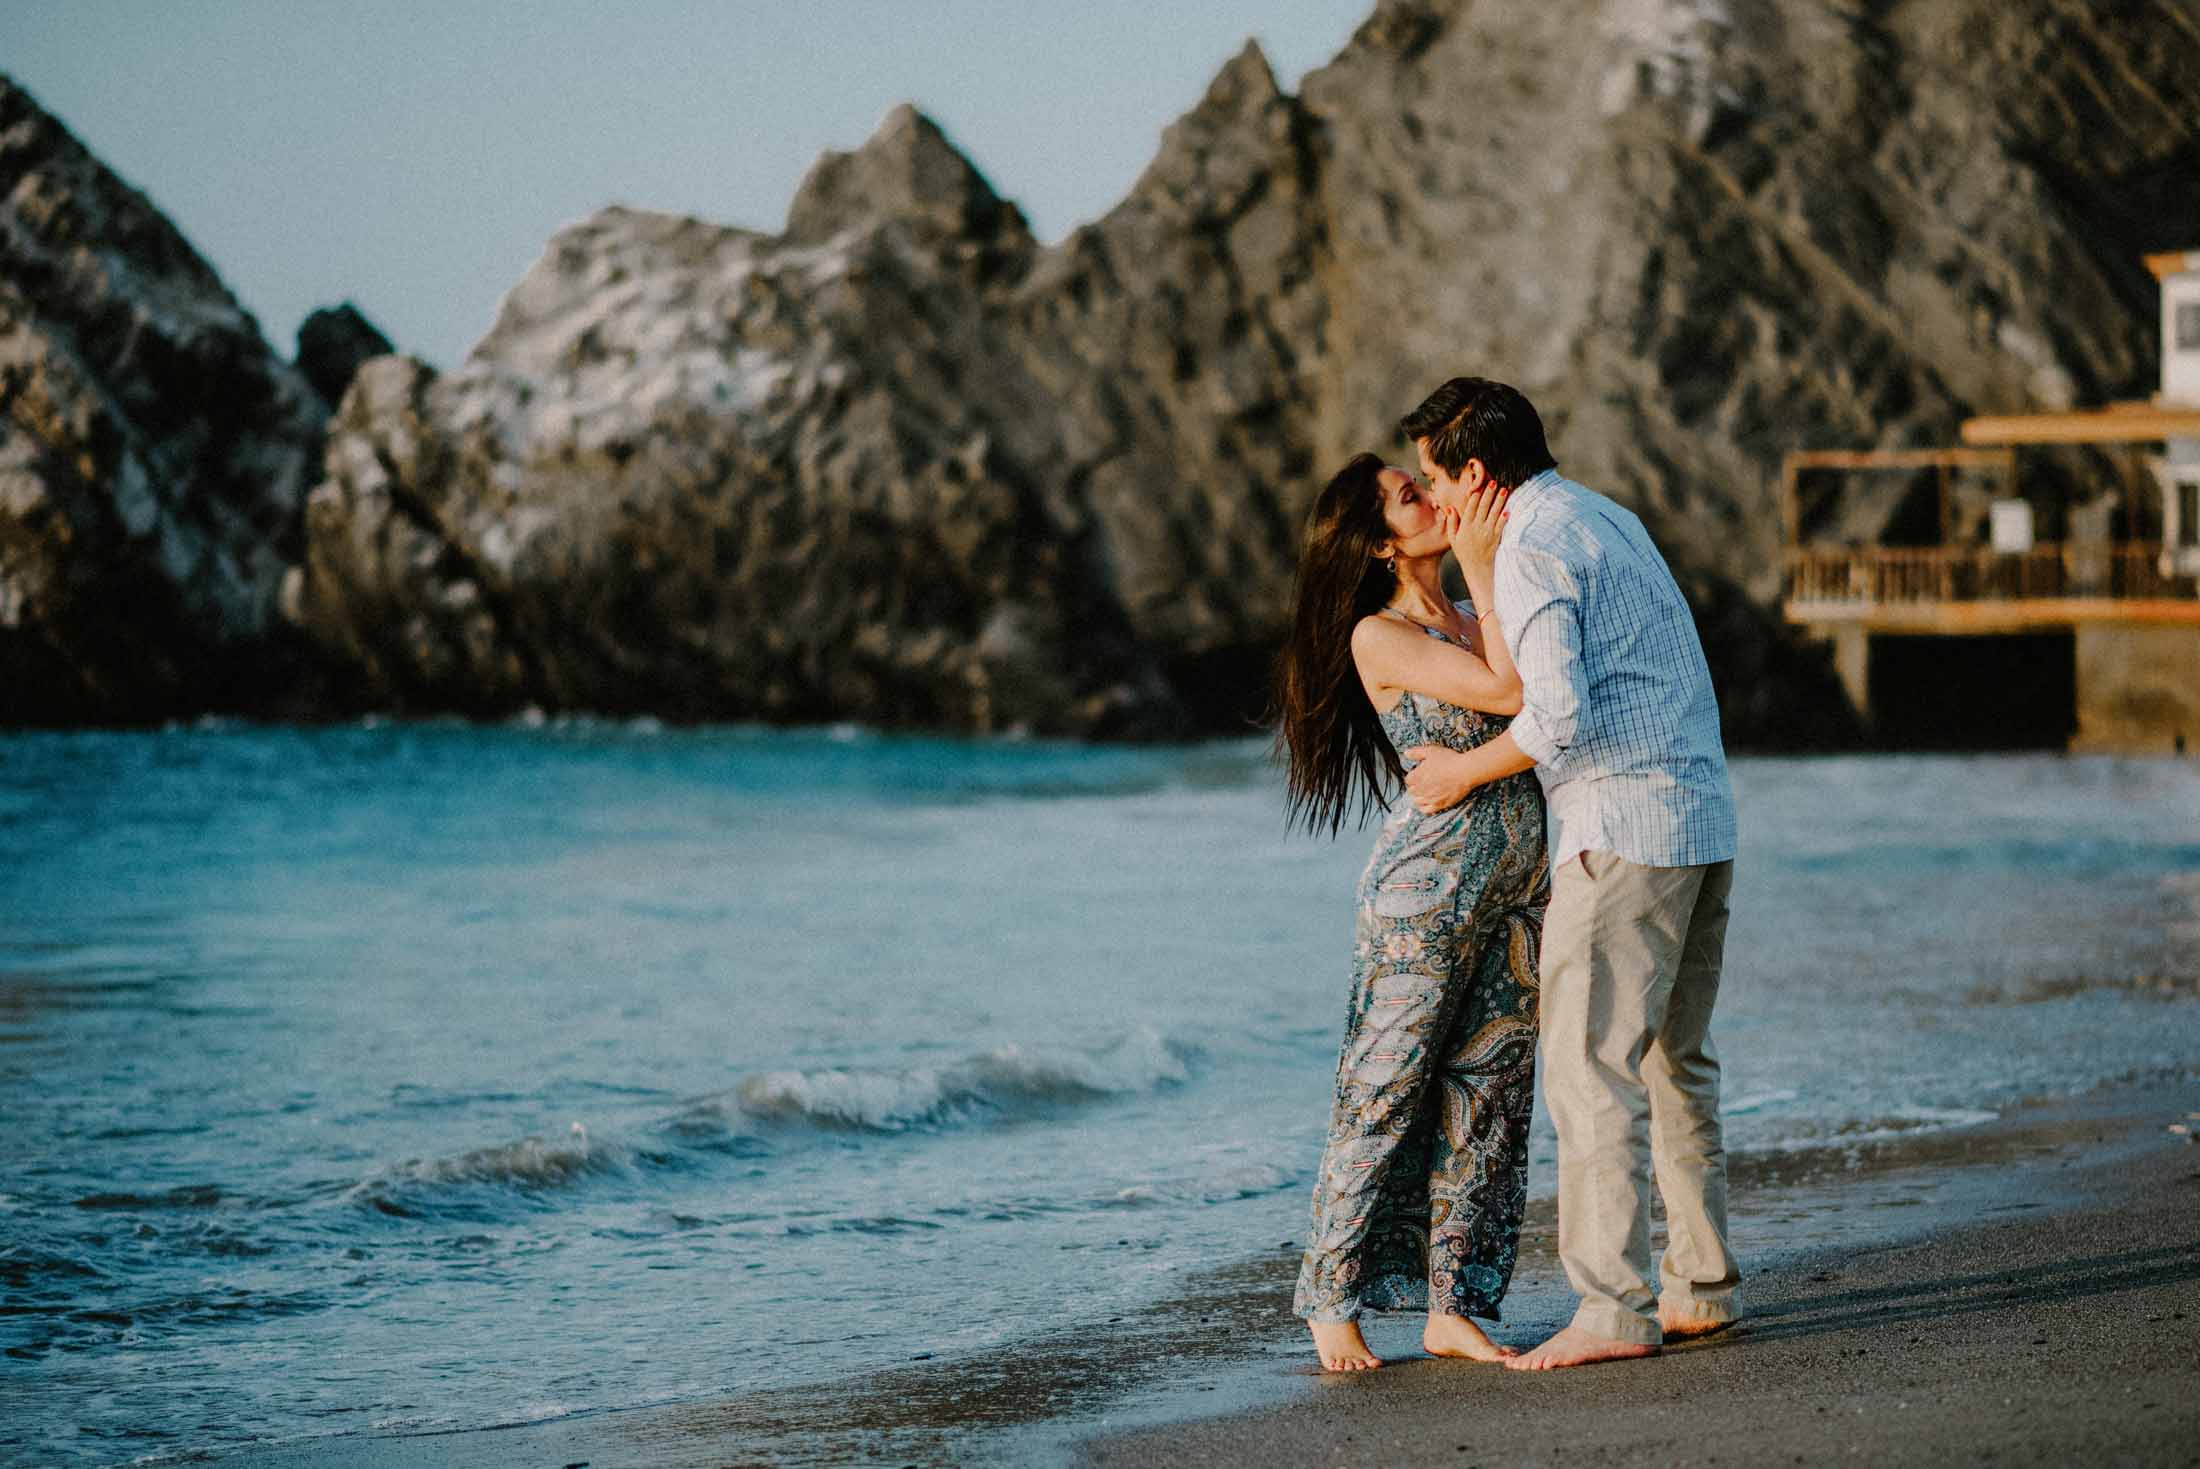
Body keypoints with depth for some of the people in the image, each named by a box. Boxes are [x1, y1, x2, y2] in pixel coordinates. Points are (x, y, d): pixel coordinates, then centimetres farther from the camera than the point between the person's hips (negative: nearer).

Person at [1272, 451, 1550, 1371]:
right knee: (1386, 1093, -3)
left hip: (1516, 878, 7)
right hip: (1427, 884, -7)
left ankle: (1450, 1305, 10)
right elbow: (1509, 693, -18)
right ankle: (1334, 1302, 7)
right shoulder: (1379, 637, -10)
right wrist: (1482, 569, -15)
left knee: (1486, 1095, 6)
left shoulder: (1468, 621, 14)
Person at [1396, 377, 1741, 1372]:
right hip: (1704, 816, 10)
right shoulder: (1610, 520, 19)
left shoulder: (1530, 552, -12)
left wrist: (1464, 771, -7)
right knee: (1675, 1063, 16)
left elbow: (1561, 712, -21)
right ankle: (1702, 1283, 20)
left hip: (1622, 831, -10)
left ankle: (1614, 1308, -11)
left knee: (1591, 1066, -8)